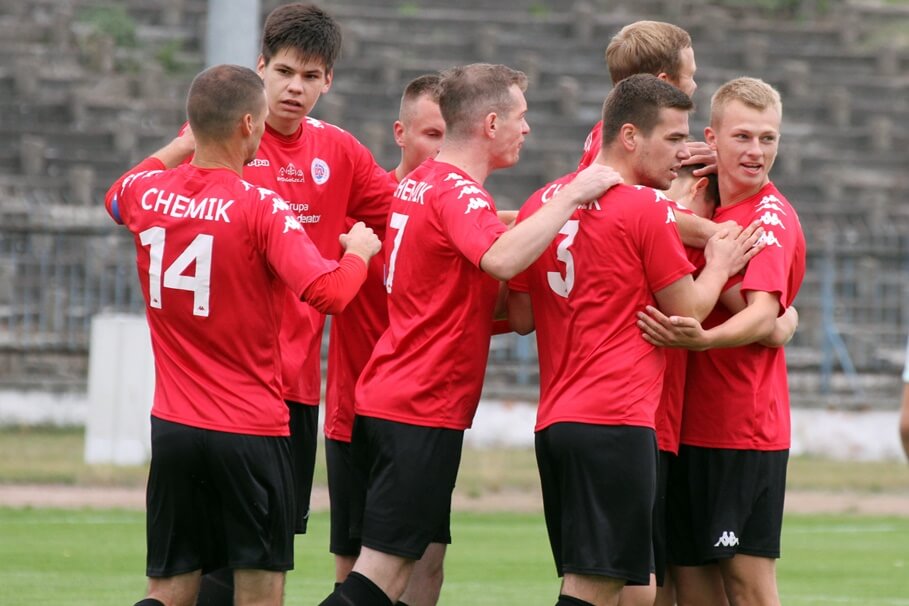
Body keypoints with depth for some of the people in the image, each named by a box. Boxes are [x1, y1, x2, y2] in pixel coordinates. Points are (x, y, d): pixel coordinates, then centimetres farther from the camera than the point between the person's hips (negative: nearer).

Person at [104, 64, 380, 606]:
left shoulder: (147, 194, 2)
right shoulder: (261, 209, -14)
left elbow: (118, 196, 29)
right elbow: (329, 292, -23)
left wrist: (188, 141, 35)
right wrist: (359, 252, -3)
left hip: (173, 427, 5)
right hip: (251, 431, -5)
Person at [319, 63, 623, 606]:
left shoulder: (420, 181, 14)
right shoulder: (457, 192, -15)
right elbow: (501, 258, -35)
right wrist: (571, 197, -28)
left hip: (387, 398, 10)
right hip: (423, 411, -10)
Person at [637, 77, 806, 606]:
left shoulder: (772, 217, -11)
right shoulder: (710, 209, 13)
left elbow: (764, 314, -26)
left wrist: (704, 339, -44)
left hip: (745, 430, -8)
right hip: (694, 424, 8)